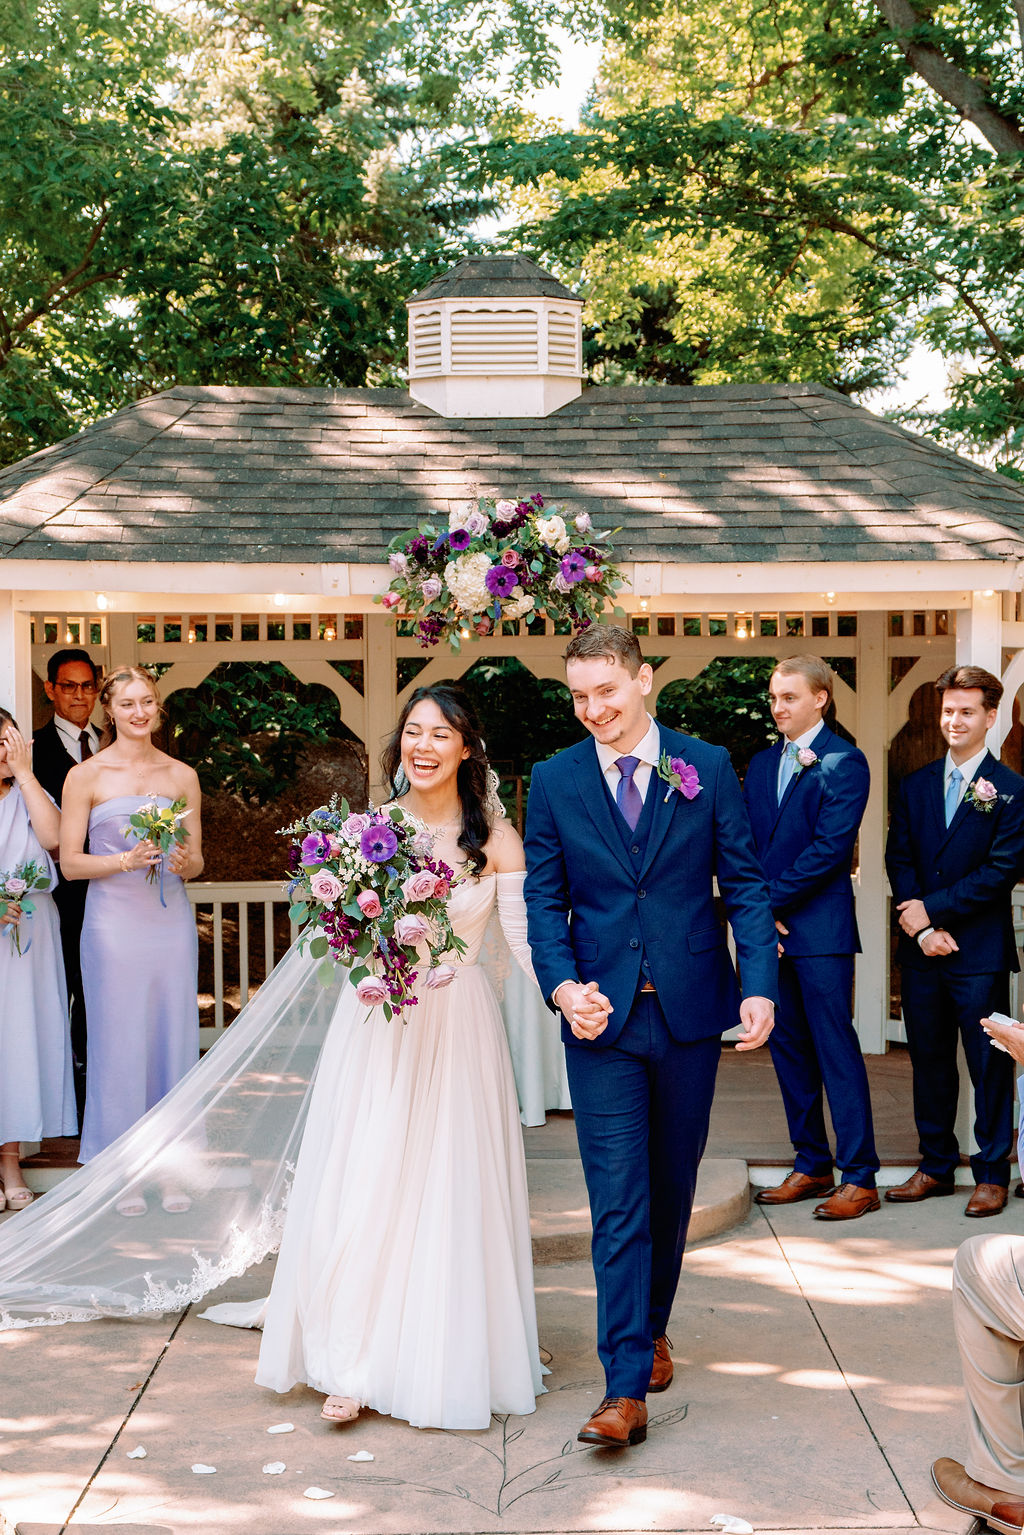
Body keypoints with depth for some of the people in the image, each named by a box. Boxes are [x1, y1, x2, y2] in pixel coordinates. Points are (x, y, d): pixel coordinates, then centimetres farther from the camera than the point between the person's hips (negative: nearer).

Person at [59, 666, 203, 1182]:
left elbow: (197, 861, 12)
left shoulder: (182, 776, 10)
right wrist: (126, 859, -17)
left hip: (171, 921, 3)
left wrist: (183, 862, -11)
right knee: (119, 1038, 0)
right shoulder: (85, 776, 1)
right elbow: (70, 862, -2)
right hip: (114, 921, -3)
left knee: (173, 1035, 5)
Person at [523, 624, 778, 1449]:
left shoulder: (708, 766, 1)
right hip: (603, 1013, -1)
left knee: (671, 1187, 14)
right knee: (617, 1201, -5)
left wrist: (760, 985, -12)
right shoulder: (554, 780, 2)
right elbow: (544, 899, 3)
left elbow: (745, 882, 0)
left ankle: (651, 1326, 35)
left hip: (689, 1009, 1)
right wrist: (563, 985, -14)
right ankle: (627, 1386, -4)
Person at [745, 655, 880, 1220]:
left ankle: (859, 1177, 1)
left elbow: (830, 847, -14)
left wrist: (771, 900, -12)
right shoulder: (762, 765, 15)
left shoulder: (844, 762, -6)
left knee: (836, 1048, -5)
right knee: (788, 1047, 10)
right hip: (771, 927, 7)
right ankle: (811, 1166, 20)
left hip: (821, 928, -7)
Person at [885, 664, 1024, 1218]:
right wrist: (921, 926, -9)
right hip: (921, 948, 4)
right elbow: (899, 859, 5)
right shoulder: (915, 787, 11)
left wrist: (933, 909, -13)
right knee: (929, 1061, 11)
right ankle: (936, 1166, 22)